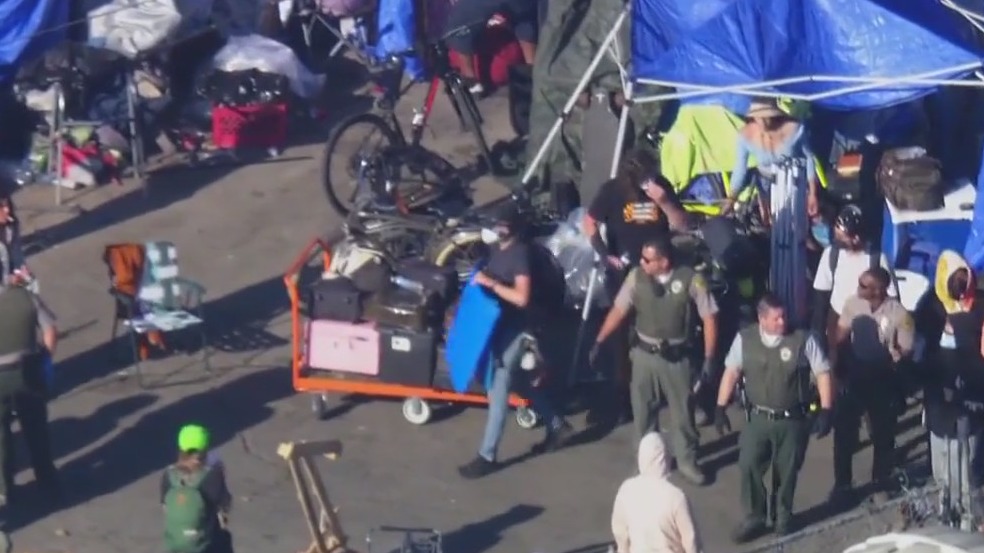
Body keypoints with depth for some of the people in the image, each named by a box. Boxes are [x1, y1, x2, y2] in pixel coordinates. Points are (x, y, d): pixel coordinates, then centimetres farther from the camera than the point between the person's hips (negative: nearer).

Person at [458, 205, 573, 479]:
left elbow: (522, 297, -28)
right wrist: (481, 278, 5)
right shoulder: (497, 247, 5)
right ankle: (557, 426, 38)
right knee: (520, 382, 21)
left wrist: (491, 283, -28)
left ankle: (487, 456, 0)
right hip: (498, 323, 10)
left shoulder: (520, 253, -21)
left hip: (513, 328, -10)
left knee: (499, 391, -5)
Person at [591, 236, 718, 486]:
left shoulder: (690, 279, -17)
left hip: (677, 357, -2)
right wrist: (598, 342, -5)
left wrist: (708, 359, -11)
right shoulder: (637, 277, -10)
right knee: (643, 411, 13)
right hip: (645, 355, 2)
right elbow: (619, 310, -1)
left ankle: (687, 461, 28)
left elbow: (709, 319, -10)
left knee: (682, 411, 10)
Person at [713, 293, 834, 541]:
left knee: (786, 471, 10)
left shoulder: (803, 339, -11)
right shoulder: (745, 339, -5)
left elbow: (822, 374, -6)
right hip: (758, 418, 1)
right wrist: (721, 408, 1)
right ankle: (754, 517, 14)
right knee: (748, 466, -3)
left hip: (793, 420, -1)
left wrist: (825, 411, -11)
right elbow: (731, 372, 4)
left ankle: (783, 516, 32)